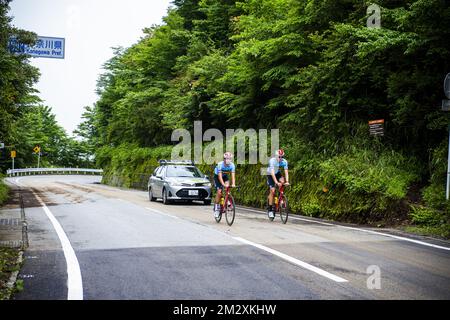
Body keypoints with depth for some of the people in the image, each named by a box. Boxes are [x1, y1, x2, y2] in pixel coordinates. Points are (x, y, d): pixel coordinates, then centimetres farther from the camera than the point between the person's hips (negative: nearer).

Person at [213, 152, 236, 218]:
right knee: (219, 192, -15)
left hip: (225, 176, 3)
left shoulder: (232, 165, -24)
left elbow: (233, 175, -31)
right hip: (217, 176, -3)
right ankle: (216, 207, -2)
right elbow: (220, 176, -39)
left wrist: (233, 184, -47)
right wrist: (223, 184, -53)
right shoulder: (220, 164, -34)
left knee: (227, 187, -27)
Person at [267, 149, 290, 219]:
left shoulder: (284, 161, -21)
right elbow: (272, 173, -38)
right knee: (272, 191, -14)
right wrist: (276, 182, -47)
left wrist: (287, 181, -40)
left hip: (277, 173, 4)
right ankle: (270, 209, -7)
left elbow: (286, 171, -26)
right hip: (270, 174, -4)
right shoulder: (272, 161, -31)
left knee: (282, 181, -28)